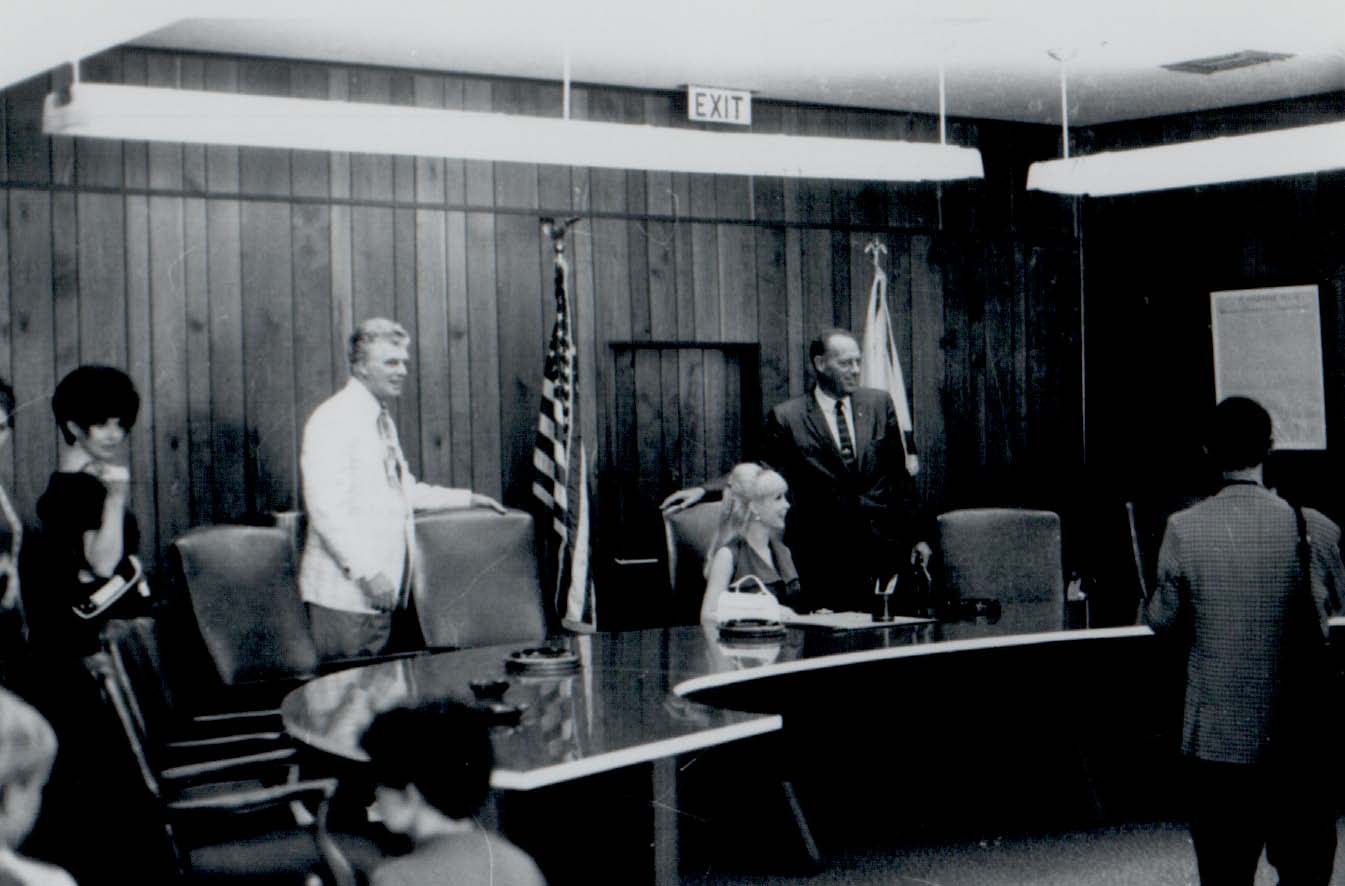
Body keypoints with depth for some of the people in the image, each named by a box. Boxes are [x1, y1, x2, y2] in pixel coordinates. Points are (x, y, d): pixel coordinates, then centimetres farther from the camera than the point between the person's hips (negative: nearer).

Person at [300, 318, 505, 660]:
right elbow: (326, 509, -19)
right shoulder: (333, 420, -12)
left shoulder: (384, 422, 18)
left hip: (385, 593, 9)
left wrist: (466, 498, 25)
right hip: (346, 592, -9)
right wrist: (366, 572, -22)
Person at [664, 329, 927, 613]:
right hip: (824, 558, -2)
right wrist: (703, 490, -8)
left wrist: (914, 536, 12)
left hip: (883, 547, 2)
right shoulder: (787, 417, 1)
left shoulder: (880, 403, 9)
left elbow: (899, 475, 13)